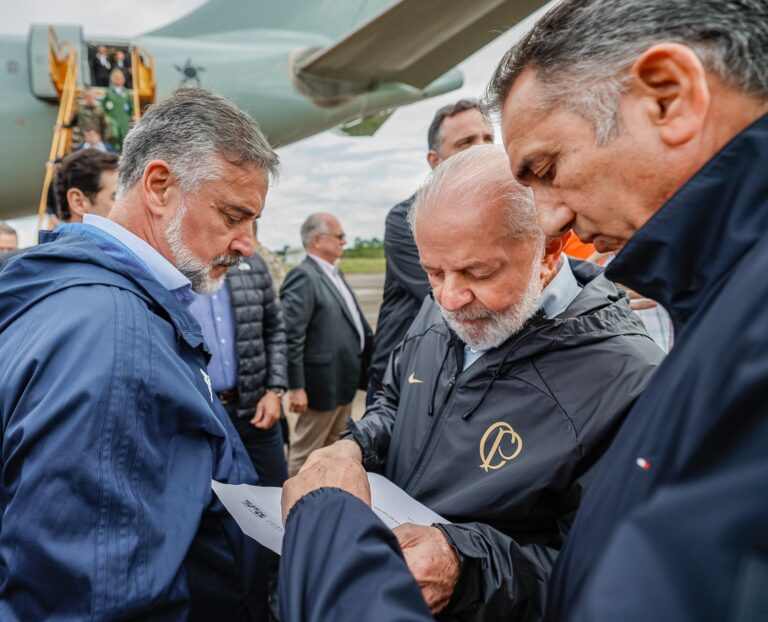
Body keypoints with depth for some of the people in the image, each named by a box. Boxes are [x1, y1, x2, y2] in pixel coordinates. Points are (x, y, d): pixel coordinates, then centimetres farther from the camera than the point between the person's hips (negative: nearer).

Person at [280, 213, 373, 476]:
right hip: (323, 384, -9)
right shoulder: (303, 277, -17)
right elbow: (291, 337, -22)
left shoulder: (334, 273, 13)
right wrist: (296, 387, -22)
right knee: (305, 454, 6)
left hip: (344, 381, 9)